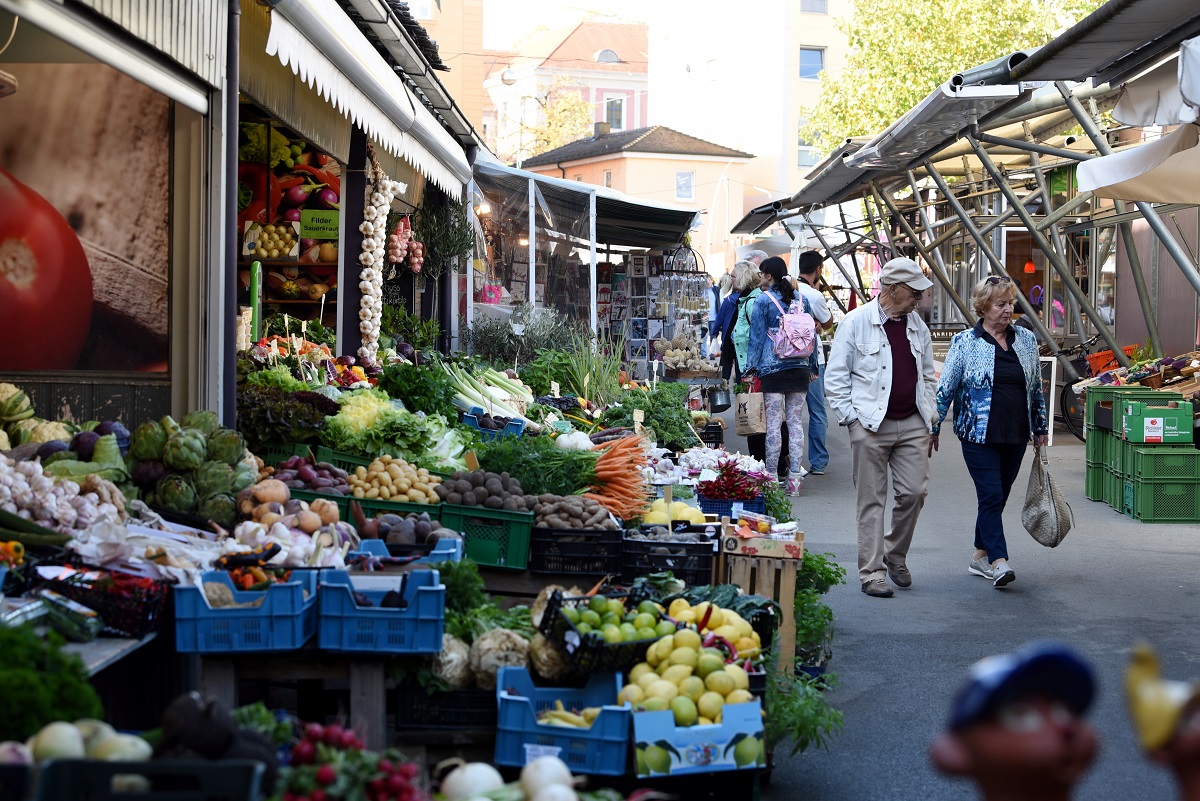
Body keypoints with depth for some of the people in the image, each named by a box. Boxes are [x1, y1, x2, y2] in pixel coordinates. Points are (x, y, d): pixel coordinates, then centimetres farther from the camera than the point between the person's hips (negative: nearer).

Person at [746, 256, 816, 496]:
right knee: (795, 422, 7)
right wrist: (811, 366, 20)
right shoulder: (801, 300, 9)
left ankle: (771, 477, 1)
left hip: (773, 368, -4)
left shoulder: (763, 301, -5)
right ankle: (795, 477, 6)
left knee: (773, 424, -1)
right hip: (799, 368, 5)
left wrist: (751, 368, 1)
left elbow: (757, 337, -5)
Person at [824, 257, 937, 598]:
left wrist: (930, 416, 13)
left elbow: (927, 375, 22)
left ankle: (895, 555, 23)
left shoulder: (917, 325, 12)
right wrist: (852, 417, -9)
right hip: (870, 425, -5)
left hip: (913, 424, 5)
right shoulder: (855, 323, -5)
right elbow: (835, 377, -3)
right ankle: (872, 573, 5)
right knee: (872, 501, -1)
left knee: (914, 492, 0)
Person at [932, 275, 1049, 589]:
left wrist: (1040, 428, 17)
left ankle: (980, 557, 23)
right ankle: (999, 562, -14)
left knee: (996, 498, 10)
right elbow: (945, 389, -1)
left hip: (1016, 436, 4)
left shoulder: (1026, 340, 8)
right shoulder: (965, 343, -4)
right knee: (991, 496, -12)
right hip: (979, 436, -4)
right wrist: (933, 428, -2)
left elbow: (1037, 389, 16)